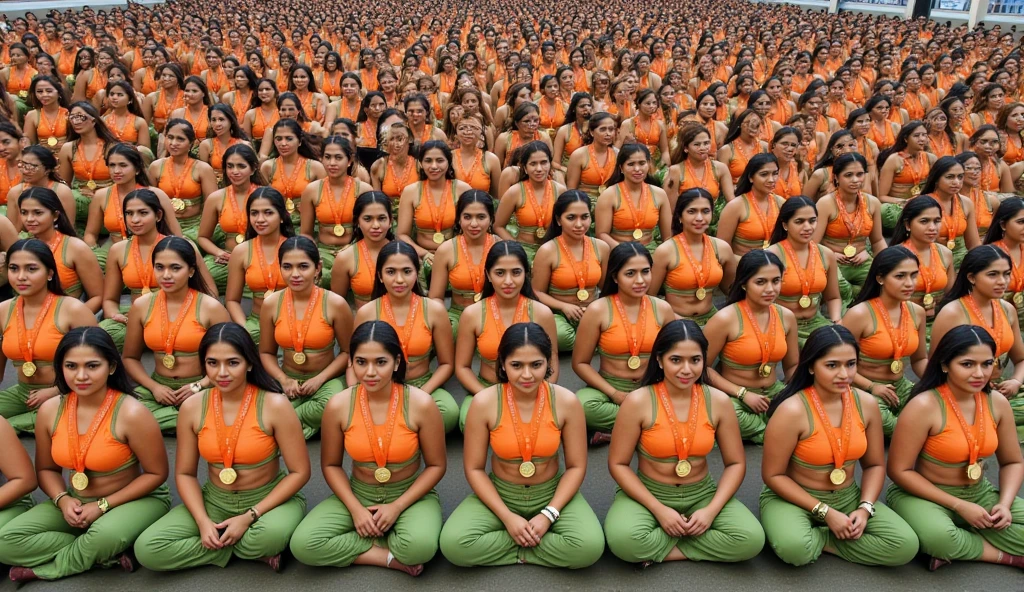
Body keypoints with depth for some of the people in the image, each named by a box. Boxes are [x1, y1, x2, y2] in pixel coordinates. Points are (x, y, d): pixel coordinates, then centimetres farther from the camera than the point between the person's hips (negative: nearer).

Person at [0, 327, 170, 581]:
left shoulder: (131, 413, -23)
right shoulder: (50, 410, -6)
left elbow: (156, 473, -15)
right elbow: (46, 469, 9)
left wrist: (103, 505, -17)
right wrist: (63, 500, -11)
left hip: (135, 500, -6)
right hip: (75, 503, 6)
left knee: (105, 535, -38)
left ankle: (49, 567, -5)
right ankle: (109, 555, -13)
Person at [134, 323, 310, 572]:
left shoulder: (274, 405, -19)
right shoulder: (192, 407, -7)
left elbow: (299, 472, -14)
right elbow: (184, 473, 3)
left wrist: (249, 517, -19)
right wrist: (203, 521, -14)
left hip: (267, 500, -4)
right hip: (214, 501, 4)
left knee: (271, 535, -38)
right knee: (147, 550, -16)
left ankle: (222, 546, -3)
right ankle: (249, 549, -5)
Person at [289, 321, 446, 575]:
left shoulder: (421, 404, -19)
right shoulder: (338, 406, -13)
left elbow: (436, 465, -9)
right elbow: (331, 465, 0)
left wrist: (397, 506, -16)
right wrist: (355, 508, -12)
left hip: (411, 496, -2)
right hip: (358, 495, 3)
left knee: (420, 547, -35)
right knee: (303, 545, -22)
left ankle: (359, 545, -3)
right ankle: (391, 558, -9)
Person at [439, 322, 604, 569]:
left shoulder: (566, 401, -16)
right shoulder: (484, 402, -18)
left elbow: (576, 466, -7)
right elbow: (474, 468, -9)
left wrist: (549, 514, -18)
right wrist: (506, 516, -17)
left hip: (552, 494, 0)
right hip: (499, 494, 1)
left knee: (590, 546, -27)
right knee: (453, 544, -25)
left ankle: (511, 546, -5)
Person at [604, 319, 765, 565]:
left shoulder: (718, 401, -8)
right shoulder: (638, 402, -16)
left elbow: (735, 463, 0)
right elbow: (618, 464, -11)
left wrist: (711, 510, -14)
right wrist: (659, 510, -18)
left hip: (702, 494, 3)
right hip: (649, 494, -3)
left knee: (751, 539, -22)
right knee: (624, 540, -33)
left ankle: (659, 550, -8)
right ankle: (694, 541, -6)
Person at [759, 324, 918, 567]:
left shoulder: (867, 404, -7)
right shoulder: (792, 411, -23)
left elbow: (875, 465, 5)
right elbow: (773, 475, -16)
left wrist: (865, 508, -11)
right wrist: (825, 512, -18)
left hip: (848, 498, 5)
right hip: (794, 499, -5)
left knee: (906, 545, -16)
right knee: (794, 549, -35)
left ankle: (820, 540, -2)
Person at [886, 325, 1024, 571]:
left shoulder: (997, 403, -3)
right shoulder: (924, 406, -21)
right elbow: (899, 471, -18)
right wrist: (959, 506, -19)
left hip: (980, 494, 6)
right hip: (923, 495, -6)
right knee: (939, 537, -37)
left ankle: (957, 548, -8)